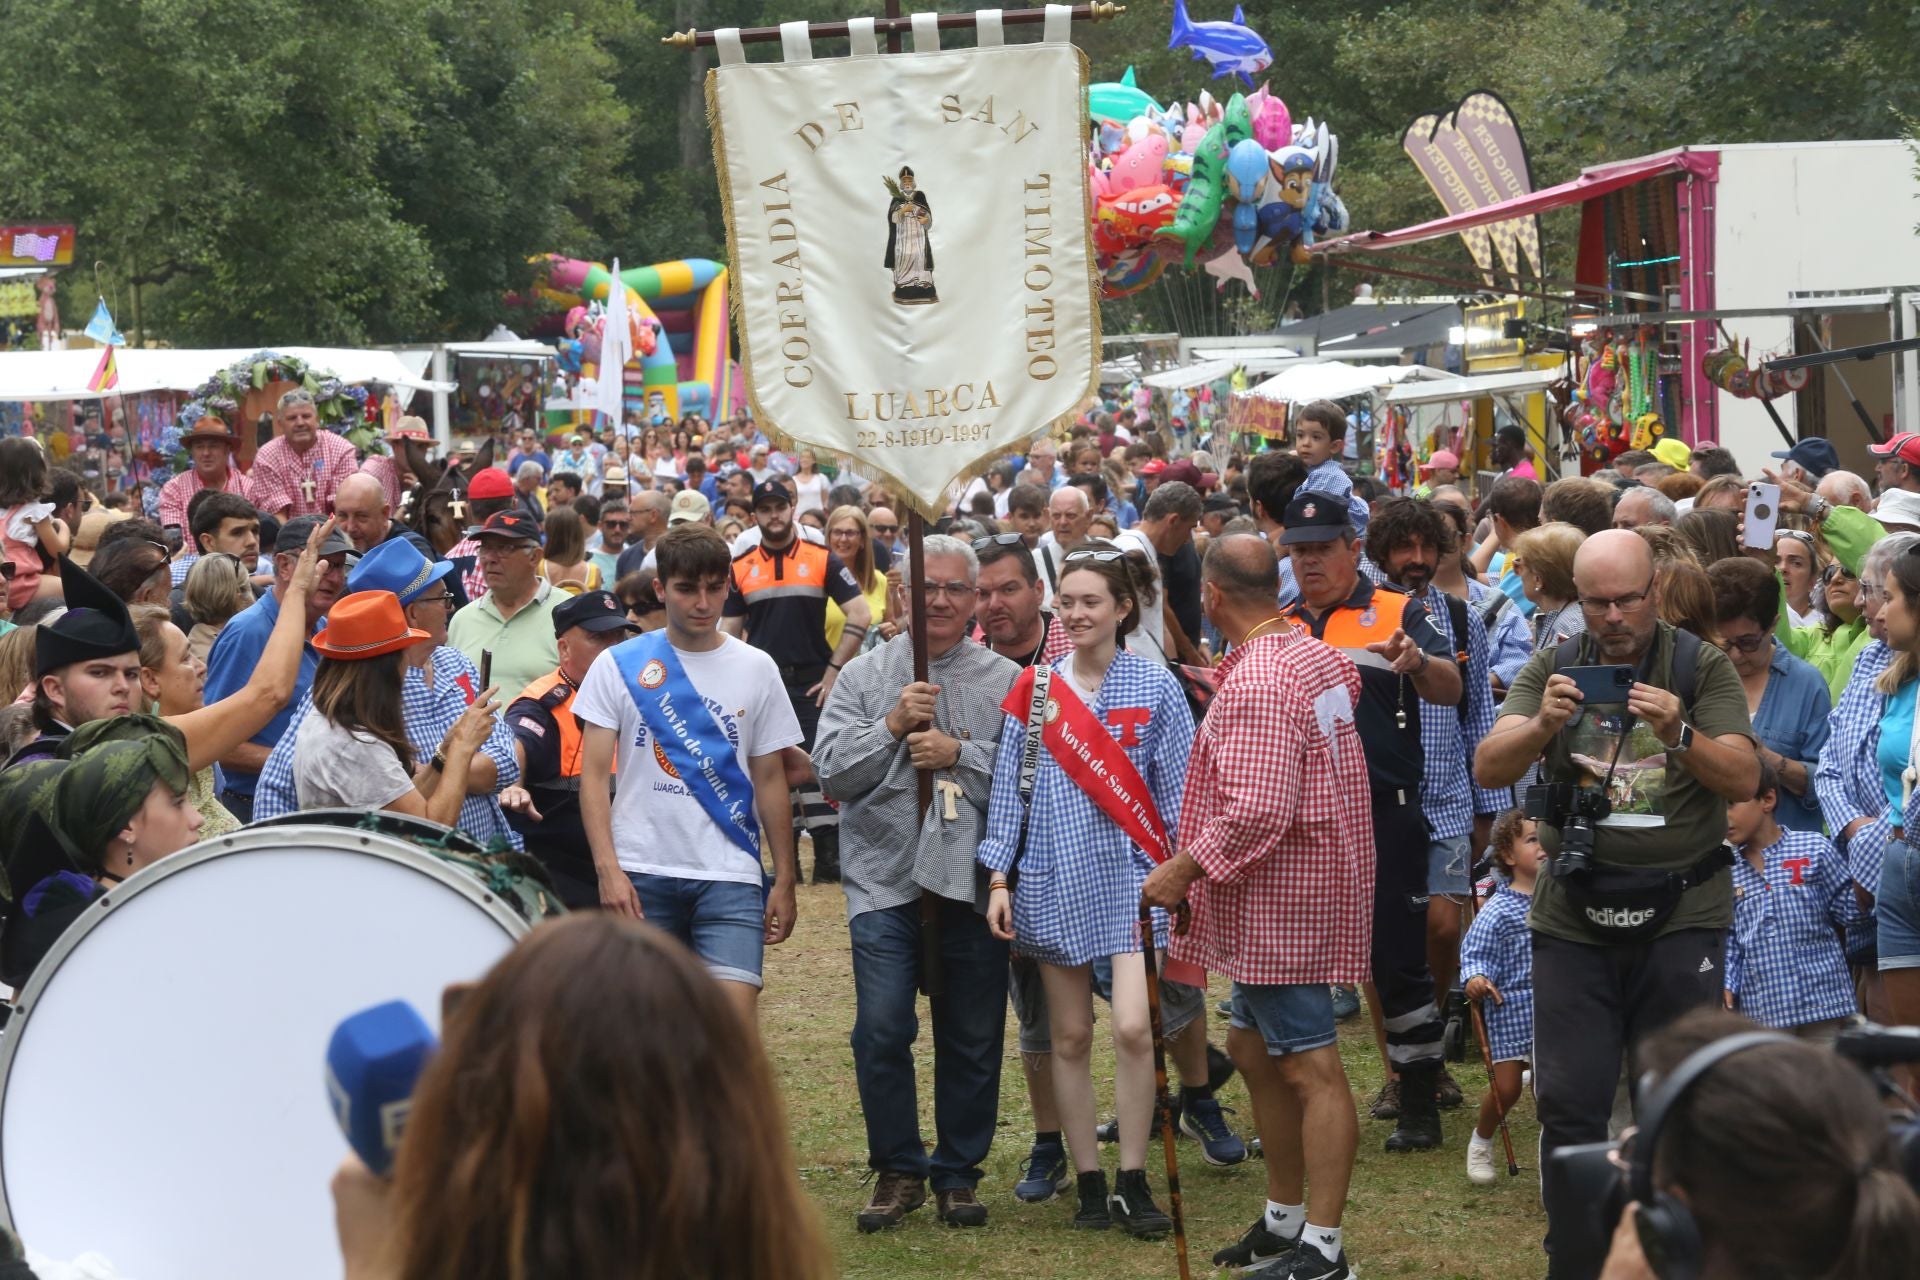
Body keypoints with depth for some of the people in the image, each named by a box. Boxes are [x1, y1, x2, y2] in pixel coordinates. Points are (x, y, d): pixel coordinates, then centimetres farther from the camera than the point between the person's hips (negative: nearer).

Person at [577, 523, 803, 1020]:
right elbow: (594, 775, 0)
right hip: (641, 875, 0)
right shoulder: (618, 665, 3)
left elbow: (770, 780, 11)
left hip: (730, 878, 0)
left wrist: (785, 880, 7)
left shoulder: (756, 669, 8)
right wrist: (608, 869, -11)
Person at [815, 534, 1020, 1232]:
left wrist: (962, 754, -15)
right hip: (886, 881, 0)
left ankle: (958, 1174, 21)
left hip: (974, 885, 0)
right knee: (881, 1031, -7)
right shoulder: (864, 676, 7)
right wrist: (893, 726, -12)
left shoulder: (1007, 682, 5)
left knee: (973, 1040, 6)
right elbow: (832, 771, -1)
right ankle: (898, 1171, 9)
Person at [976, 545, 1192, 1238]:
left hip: (1131, 875, -2)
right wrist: (998, 876, 1)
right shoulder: (1034, 686, 4)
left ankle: (1133, 1183, -1)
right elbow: (1008, 785, 6)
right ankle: (1088, 1182, 15)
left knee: (1131, 1028, -14)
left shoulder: (1154, 687, -1)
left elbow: (1177, 791, 1)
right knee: (1069, 1036, 6)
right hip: (1055, 880, 2)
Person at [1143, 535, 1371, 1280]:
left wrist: (1183, 869, -19)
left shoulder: (1256, 682, -21)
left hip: (1282, 901, -11)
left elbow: (1259, 809, -28)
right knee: (1255, 1052, 18)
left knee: (1310, 1068, -6)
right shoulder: (1314, 655, 9)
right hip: (1276, 902, 11)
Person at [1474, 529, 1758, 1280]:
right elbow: (1489, 770, -4)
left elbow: (1745, 779, -8)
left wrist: (1679, 736, -26)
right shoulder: (1552, 669, 5)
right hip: (1573, 921, 1)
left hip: (1682, 916, -1)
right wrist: (1541, 725, -24)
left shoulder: (1703, 668, 0)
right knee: (1571, 1105, 1)